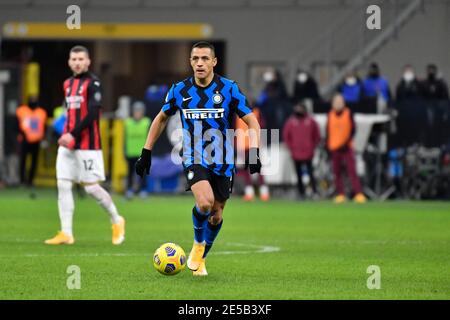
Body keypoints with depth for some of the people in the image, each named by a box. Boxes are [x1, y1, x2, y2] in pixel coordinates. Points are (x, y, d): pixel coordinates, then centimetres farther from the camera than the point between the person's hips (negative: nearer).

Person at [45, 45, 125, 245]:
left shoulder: (93, 83, -7)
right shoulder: (68, 84, 15)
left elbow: (92, 113, -16)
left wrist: (73, 134, -22)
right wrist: (66, 134, 11)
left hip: (87, 145, -7)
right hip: (67, 144, 7)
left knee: (91, 188, -4)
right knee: (63, 185, -2)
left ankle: (116, 220, 18)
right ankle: (66, 234, -1)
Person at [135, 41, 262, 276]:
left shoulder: (229, 89, -8)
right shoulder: (179, 90, -3)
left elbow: (252, 123, -6)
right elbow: (161, 119, 13)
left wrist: (254, 152, -22)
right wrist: (146, 153, 9)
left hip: (223, 162, 1)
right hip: (194, 159, -1)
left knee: (216, 215, 7)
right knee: (205, 202, -27)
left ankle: (200, 259, 32)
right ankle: (198, 245, 1)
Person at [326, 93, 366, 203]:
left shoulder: (348, 113, 0)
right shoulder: (330, 115, 9)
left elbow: (352, 129, -3)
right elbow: (328, 130, 14)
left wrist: (347, 142, -14)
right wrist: (327, 145, 8)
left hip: (346, 147, -3)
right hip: (334, 148, 3)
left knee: (352, 170, -10)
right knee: (337, 172, 3)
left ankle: (359, 194, -15)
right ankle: (340, 194, 9)